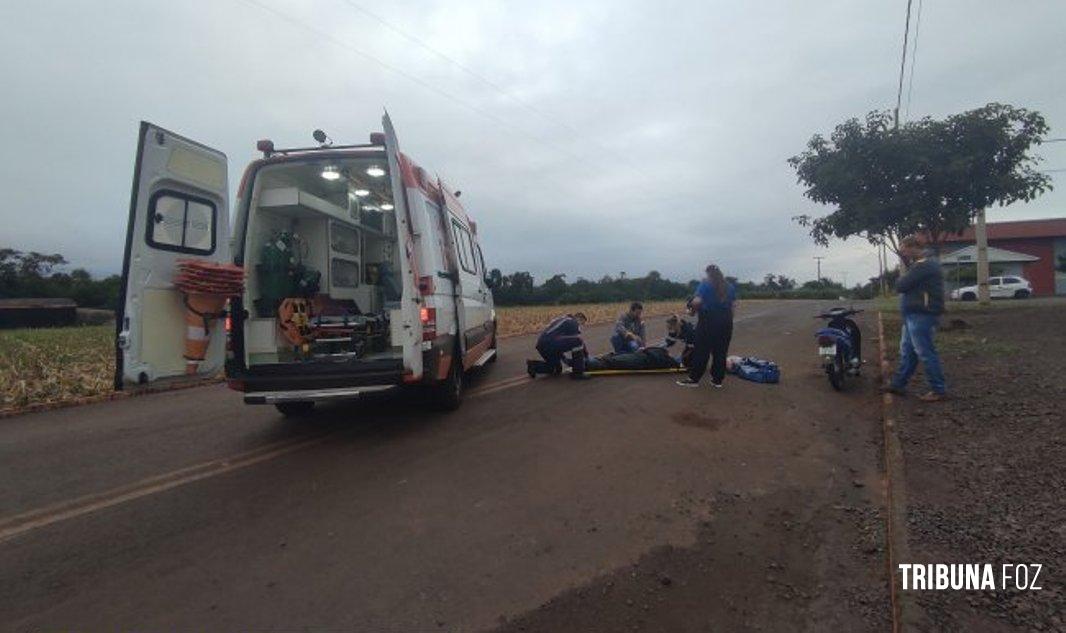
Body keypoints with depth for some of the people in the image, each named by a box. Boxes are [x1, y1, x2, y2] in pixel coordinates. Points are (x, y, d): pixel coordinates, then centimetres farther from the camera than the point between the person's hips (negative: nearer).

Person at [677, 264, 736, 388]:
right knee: (721, 351, 9)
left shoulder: (705, 285, -7)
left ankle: (693, 378, 6)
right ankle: (717, 380, 14)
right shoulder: (730, 287, 9)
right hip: (726, 321, 5)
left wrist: (691, 305, 1)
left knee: (701, 351, 1)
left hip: (709, 319, -5)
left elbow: (697, 301, -18)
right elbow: (734, 304, 8)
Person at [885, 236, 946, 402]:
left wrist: (902, 279, 0)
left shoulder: (924, 265, -18)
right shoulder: (922, 262, 17)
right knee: (907, 351, 15)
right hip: (914, 315, 11)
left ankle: (938, 390, 6)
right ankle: (898, 384, 23)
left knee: (926, 353, -3)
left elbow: (901, 285, -20)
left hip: (921, 316, -11)